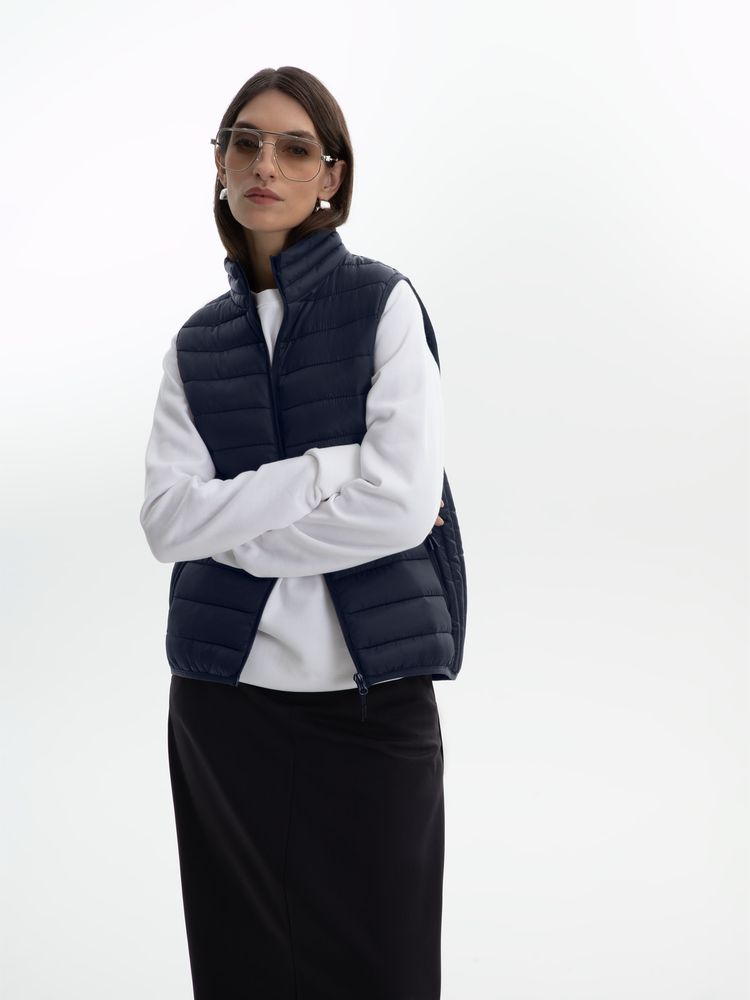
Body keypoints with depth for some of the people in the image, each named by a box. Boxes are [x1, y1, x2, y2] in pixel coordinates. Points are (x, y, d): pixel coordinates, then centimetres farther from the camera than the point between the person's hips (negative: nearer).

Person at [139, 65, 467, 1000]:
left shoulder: (384, 302, -2)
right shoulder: (197, 342, 9)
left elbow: (403, 504, -13)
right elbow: (167, 519, -4)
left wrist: (231, 524, -6)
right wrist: (328, 468, -13)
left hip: (369, 690, -3)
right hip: (222, 694, 4)